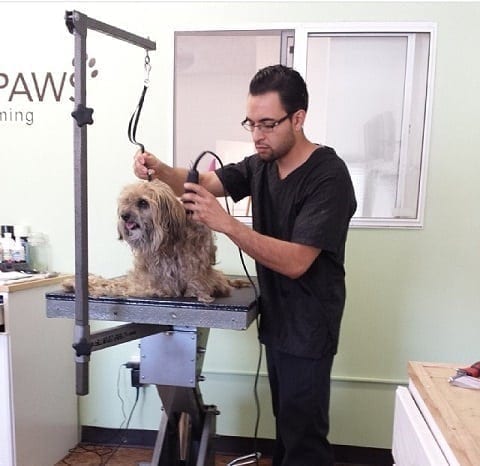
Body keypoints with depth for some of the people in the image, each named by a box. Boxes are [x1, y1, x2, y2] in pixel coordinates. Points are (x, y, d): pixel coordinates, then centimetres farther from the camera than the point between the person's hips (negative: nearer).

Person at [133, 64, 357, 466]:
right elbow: (205, 182, -3)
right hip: (276, 320, 7)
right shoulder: (261, 165, 4)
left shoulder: (329, 177, -21)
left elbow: (295, 262, -28)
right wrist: (161, 171, -23)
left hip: (308, 328, -7)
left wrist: (225, 223, -36)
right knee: (286, 423, 23)